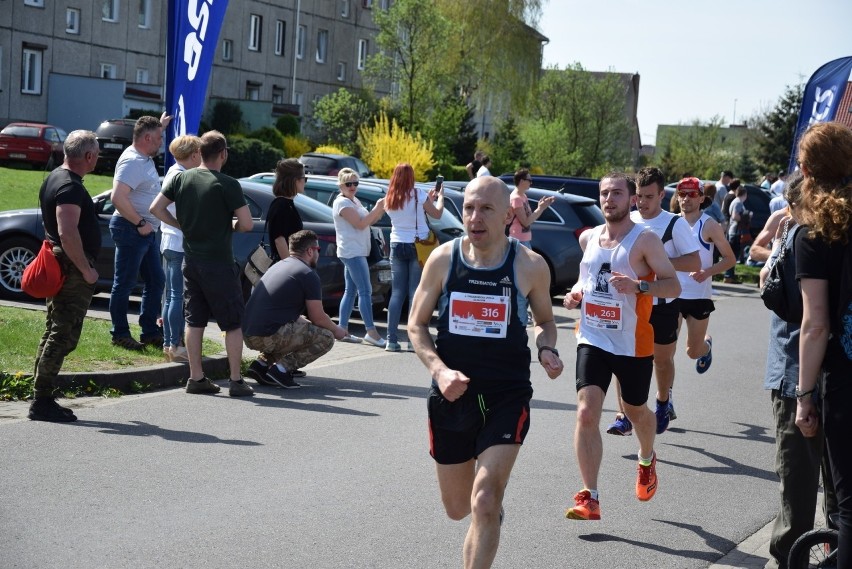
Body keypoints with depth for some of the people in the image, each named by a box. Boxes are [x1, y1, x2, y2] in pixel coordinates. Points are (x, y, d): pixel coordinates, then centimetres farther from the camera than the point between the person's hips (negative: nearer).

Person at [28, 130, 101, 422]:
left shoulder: (54, 178, 14)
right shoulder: (71, 187, -18)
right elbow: (68, 234, -28)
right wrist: (87, 270, -20)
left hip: (59, 266, 11)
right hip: (72, 271, -10)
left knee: (54, 333, 15)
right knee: (63, 337, -6)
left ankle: (42, 398, 20)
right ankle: (42, 401, -3)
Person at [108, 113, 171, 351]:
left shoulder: (144, 157, 12)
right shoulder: (132, 161, -18)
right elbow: (118, 198, -29)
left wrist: (161, 125, 37)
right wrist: (141, 223, -23)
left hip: (146, 231, 10)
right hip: (131, 230, -10)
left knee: (156, 280, 13)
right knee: (124, 284, -1)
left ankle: (150, 331, 20)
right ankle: (120, 334, 7)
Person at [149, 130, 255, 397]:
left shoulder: (182, 178, 2)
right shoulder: (227, 185, -14)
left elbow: (156, 208, 5)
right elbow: (247, 224, -15)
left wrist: (181, 225, 11)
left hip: (190, 261, 6)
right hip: (219, 263, -6)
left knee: (195, 320, 12)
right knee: (234, 323, 3)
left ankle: (196, 378, 14)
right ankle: (236, 381, 3)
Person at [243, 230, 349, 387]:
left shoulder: (278, 265, 22)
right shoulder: (308, 275, -6)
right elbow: (318, 318, -4)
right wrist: (337, 330, 16)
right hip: (268, 337, -9)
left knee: (301, 323, 31)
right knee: (326, 338, 1)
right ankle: (281, 368, -11)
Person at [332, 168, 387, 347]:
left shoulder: (354, 201, 17)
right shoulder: (342, 203, -12)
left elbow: (369, 221, 14)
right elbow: (360, 224, -18)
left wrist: (381, 209, -1)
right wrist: (377, 208, -16)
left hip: (356, 252, 10)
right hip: (352, 252, -10)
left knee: (350, 291, 10)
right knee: (365, 291, -13)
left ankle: (343, 330, 12)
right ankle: (371, 332, -15)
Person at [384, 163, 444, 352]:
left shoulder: (389, 199, 6)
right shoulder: (418, 195, -10)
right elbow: (437, 214, 1)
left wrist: (428, 200, 23)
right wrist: (440, 196, 17)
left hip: (397, 246, 4)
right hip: (417, 246, -4)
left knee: (397, 293, 7)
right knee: (416, 294, 0)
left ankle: (391, 340, 3)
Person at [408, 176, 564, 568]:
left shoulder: (531, 266, -6)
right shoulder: (443, 259, -4)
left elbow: (545, 319, 12)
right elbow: (417, 325, 4)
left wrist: (546, 351, -10)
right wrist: (439, 370, -13)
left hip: (507, 396, -2)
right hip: (451, 393, 2)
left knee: (484, 504, -17)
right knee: (457, 508, 15)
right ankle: (493, 507, 51)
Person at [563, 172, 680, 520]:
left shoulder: (645, 240, -10)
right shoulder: (588, 239, 7)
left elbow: (674, 286, -12)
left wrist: (639, 286, -29)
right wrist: (576, 293, 5)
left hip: (633, 344, -3)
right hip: (592, 339, 3)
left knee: (636, 411, 18)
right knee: (586, 413, -12)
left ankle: (647, 460, 51)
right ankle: (590, 498, -11)